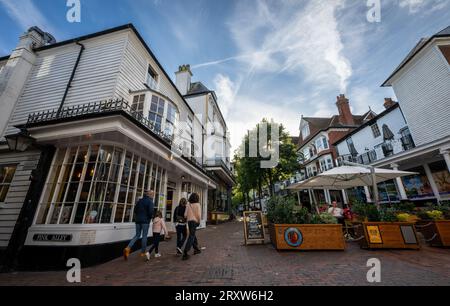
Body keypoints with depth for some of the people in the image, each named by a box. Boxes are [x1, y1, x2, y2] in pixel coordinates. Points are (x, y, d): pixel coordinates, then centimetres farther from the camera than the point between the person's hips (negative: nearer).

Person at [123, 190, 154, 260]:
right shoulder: (150, 201, -12)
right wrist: (150, 217, 0)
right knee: (144, 236, 7)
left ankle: (128, 248, -3)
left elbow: (135, 209, 12)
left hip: (138, 220, 6)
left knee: (137, 235, 16)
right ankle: (143, 252, 16)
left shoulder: (140, 200, 9)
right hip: (145, 221, -6)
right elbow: (151, 211, -20)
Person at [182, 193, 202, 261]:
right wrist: (199, 221, 3)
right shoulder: (197, 205, -9)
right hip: (195, 221, -5)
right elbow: (199, 214, -12)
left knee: (193, 235, 21)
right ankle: (185, 253, -6)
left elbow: (185, 215, 0)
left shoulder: (188, 205, 2)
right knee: (191, 237, -2)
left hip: (189, 221, 6)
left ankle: (196, 249, 34)